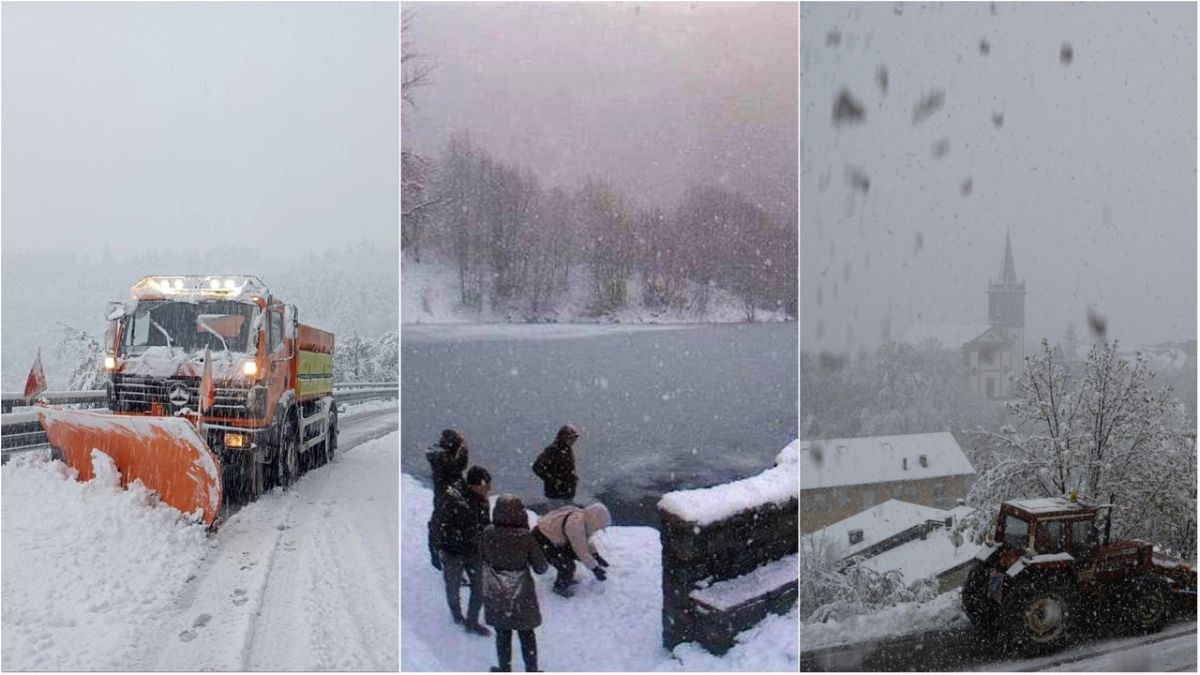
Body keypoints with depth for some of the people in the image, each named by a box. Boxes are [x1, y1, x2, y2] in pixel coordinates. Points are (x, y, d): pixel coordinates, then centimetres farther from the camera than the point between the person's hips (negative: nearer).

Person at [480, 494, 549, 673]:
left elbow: (482, 558, 1)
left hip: (496, 596, 2)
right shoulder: (525, 537, -21)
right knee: (527, 634, 18)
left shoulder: (487, 535, -15)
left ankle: (504, 669, 33)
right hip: (522, 595, -2)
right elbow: (541, 567, -13)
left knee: (502, 633, 20)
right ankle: (531, 670, 29)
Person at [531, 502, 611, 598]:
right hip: (541, 540, -9)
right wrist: (595, 569, -16)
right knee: (567, 566, -9)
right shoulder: (576, 525, -32)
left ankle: (567, 579, 35)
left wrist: (596, 555, 8)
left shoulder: (582, 517, -6)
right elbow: (582, 552, -25)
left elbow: (586, 540, 13)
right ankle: (560, 587, 16)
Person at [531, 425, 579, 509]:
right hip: (556, 494, -8)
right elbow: (537, 467, -22)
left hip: (569, 494, 8)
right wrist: (553, 481, -21)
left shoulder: (569, 450, 9)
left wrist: (574, 478, 7)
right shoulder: (552, 450, -17)